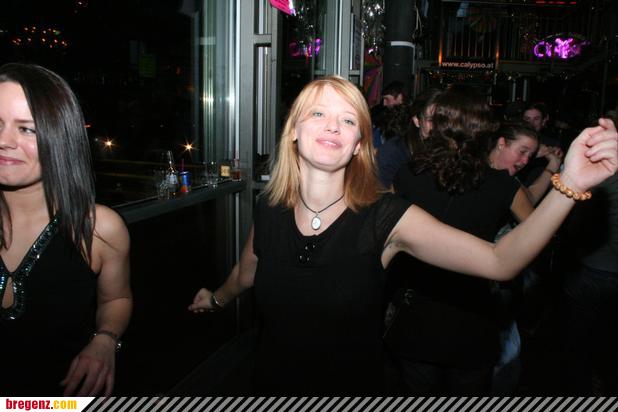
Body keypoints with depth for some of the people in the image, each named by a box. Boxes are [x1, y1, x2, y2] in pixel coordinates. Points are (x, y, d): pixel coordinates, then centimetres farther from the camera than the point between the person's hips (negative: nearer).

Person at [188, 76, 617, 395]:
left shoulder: (386, 218, -22)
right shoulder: (269, 209, -12)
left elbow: (499, 261, -29)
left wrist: (569, 184, -42)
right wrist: (216, 298, 27)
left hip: (353, 384, -2)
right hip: (272, 381, 3)